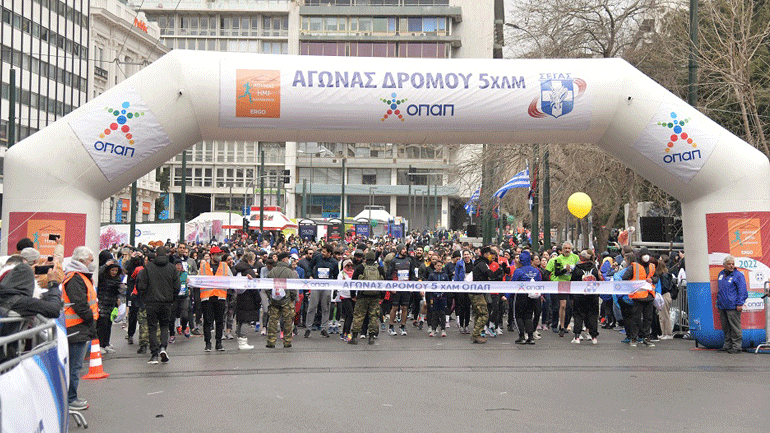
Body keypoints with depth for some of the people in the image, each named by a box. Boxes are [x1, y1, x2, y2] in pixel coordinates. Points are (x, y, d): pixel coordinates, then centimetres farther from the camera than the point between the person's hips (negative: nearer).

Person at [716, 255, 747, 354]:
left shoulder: (738, 275, -6)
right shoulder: (721, 274, 15)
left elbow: (742, 291, -9)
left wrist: (740, 304, -14)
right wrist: (718, 302, 24)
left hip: (733, 307, -7)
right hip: (722, 307, 7)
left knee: (735, 327, -4)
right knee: (725, 327, 14)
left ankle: (736, 346, 1)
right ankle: (727, 345, 23)